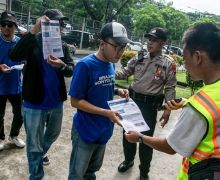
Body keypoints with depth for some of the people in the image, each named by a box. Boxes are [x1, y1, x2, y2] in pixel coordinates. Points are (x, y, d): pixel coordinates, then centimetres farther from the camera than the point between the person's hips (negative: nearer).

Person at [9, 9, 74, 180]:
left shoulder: (62, 46, 2)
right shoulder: (34, 41, -10)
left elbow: (71, 70, -6)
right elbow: (14, 55, -27)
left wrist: (62, 66, -30)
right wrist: (33, 31, -35)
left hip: (56, 102, 5)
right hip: (35, 103, -5)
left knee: (53, 134, 27)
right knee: (34, 145, 9)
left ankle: (42, 152, 56)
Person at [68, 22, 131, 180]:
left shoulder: (111, 65, 0)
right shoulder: (85, 65, -21)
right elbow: (75, 101, -19)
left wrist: (117, 91, -6)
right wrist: (106, 112, -26)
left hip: (104, 130, 7)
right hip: (86, 131, -6)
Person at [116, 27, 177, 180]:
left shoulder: (168, 63, -8)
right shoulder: (139, 58, 2)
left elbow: (170, 88, -6)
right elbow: (125, 72, 5)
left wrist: (167, 110, -10)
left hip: (150, 104, -4)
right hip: (133, 99, 4)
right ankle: (128, 160, 43)